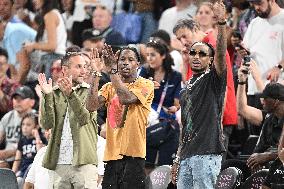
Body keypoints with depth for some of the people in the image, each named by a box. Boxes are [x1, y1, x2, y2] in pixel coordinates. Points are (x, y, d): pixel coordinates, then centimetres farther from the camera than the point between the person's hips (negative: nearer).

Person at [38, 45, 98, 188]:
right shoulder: (54, 93, 10)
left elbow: (85, 119, -11)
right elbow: (46, 124, -1)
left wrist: (70, 94, -24)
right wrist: (47, 96, -13)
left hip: (84, 162, -2)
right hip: (59, 163, 2)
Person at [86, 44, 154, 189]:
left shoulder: (145, 85, 1)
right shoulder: (110, 87, 15)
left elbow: (126, 98, -18)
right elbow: (91, 106, -1)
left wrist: (112, 70, -15)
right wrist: (95, 74, -6)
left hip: (133, 155, -5)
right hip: (112, 154, 5)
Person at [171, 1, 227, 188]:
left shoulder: (213, 79, 1)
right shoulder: (186, 90, 22)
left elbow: (221, 53, -18)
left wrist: (221, 22, -31)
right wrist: (178, 159, 18)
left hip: (206, 153, -8)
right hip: (187, 156, 8)